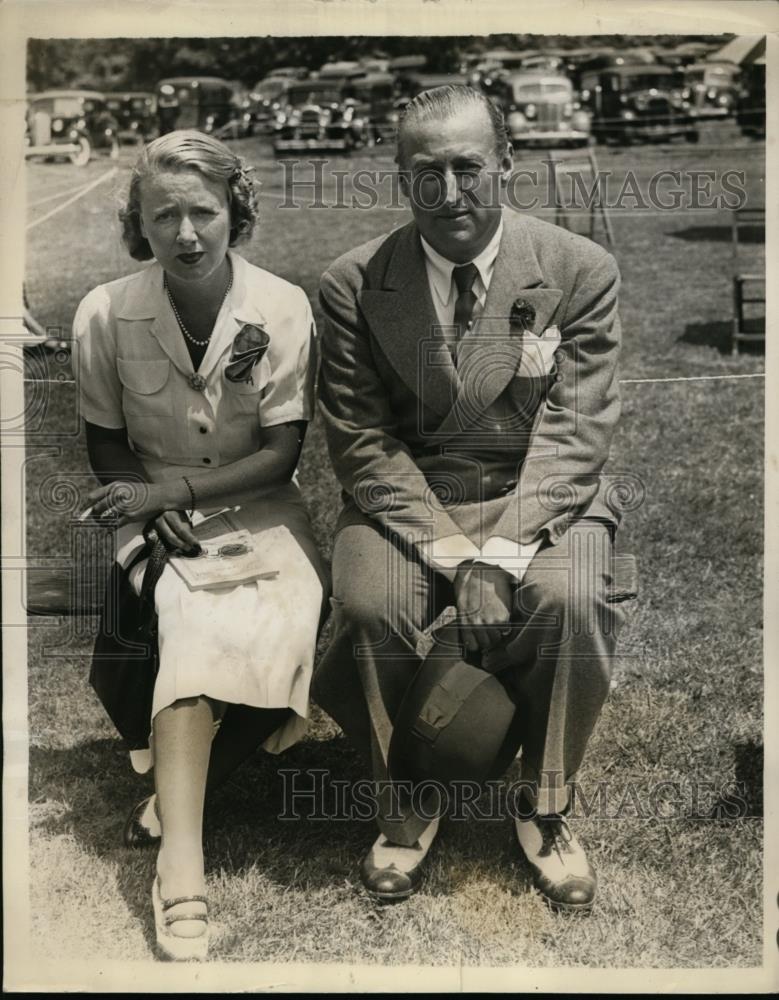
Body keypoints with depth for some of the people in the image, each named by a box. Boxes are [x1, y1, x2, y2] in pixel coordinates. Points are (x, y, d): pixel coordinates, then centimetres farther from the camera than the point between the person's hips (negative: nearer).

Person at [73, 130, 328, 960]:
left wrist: (175, 489, -19)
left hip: (257, 503, 1)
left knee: (286, 624, -29)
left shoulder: (282, 308, -10)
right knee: (200, 616, -31)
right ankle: (180, 868, -34)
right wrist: (153, 511, -16)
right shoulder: (105, 315, -8)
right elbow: (105, 447, 3)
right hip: (152, 507, -1)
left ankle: (174, 798, -10)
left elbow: (281, 454, -8)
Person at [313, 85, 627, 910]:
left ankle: (544, 808, -4)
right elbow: (360, 439, -6)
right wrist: (442, 545, -20)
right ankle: (404, 806, -1)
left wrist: (502, 552, -23)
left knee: (567, 602, -30)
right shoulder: (353, 284, -2)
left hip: (541, 493, 0)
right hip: (404, 493, 1)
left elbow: (574, 434, -9)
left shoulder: (581, 271, -4)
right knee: (368, 605, -28)